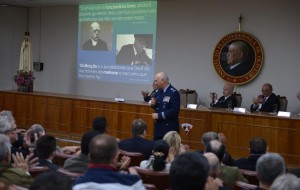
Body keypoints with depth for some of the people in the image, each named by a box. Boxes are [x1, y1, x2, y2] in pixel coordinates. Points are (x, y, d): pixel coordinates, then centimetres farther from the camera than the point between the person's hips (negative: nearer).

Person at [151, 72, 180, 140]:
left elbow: (174, 111, -22)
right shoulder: (159, 91, 8)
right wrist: (153, 104, -5)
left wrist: (159, 115, -19)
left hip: (170, 127, -7)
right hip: (158, 125, 7)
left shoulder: (174, 93, -16)